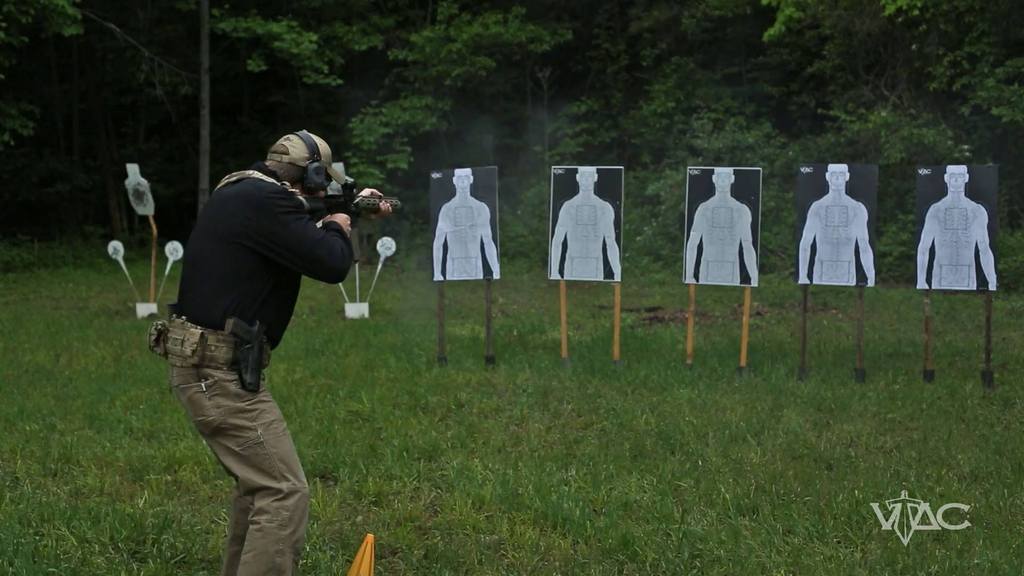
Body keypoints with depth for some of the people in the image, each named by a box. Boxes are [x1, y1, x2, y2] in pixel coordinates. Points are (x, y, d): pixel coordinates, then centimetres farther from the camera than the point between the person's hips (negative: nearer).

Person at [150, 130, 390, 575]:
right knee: (286, 494, -10)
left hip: (205, 364, 11)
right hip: (219, 371, -11)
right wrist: (338, 228, 2)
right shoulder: (267, 201, -18)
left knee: (259, 482, 22)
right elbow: (331, 264, -19)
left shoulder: (242, 191, 13)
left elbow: (297, 239, 31)